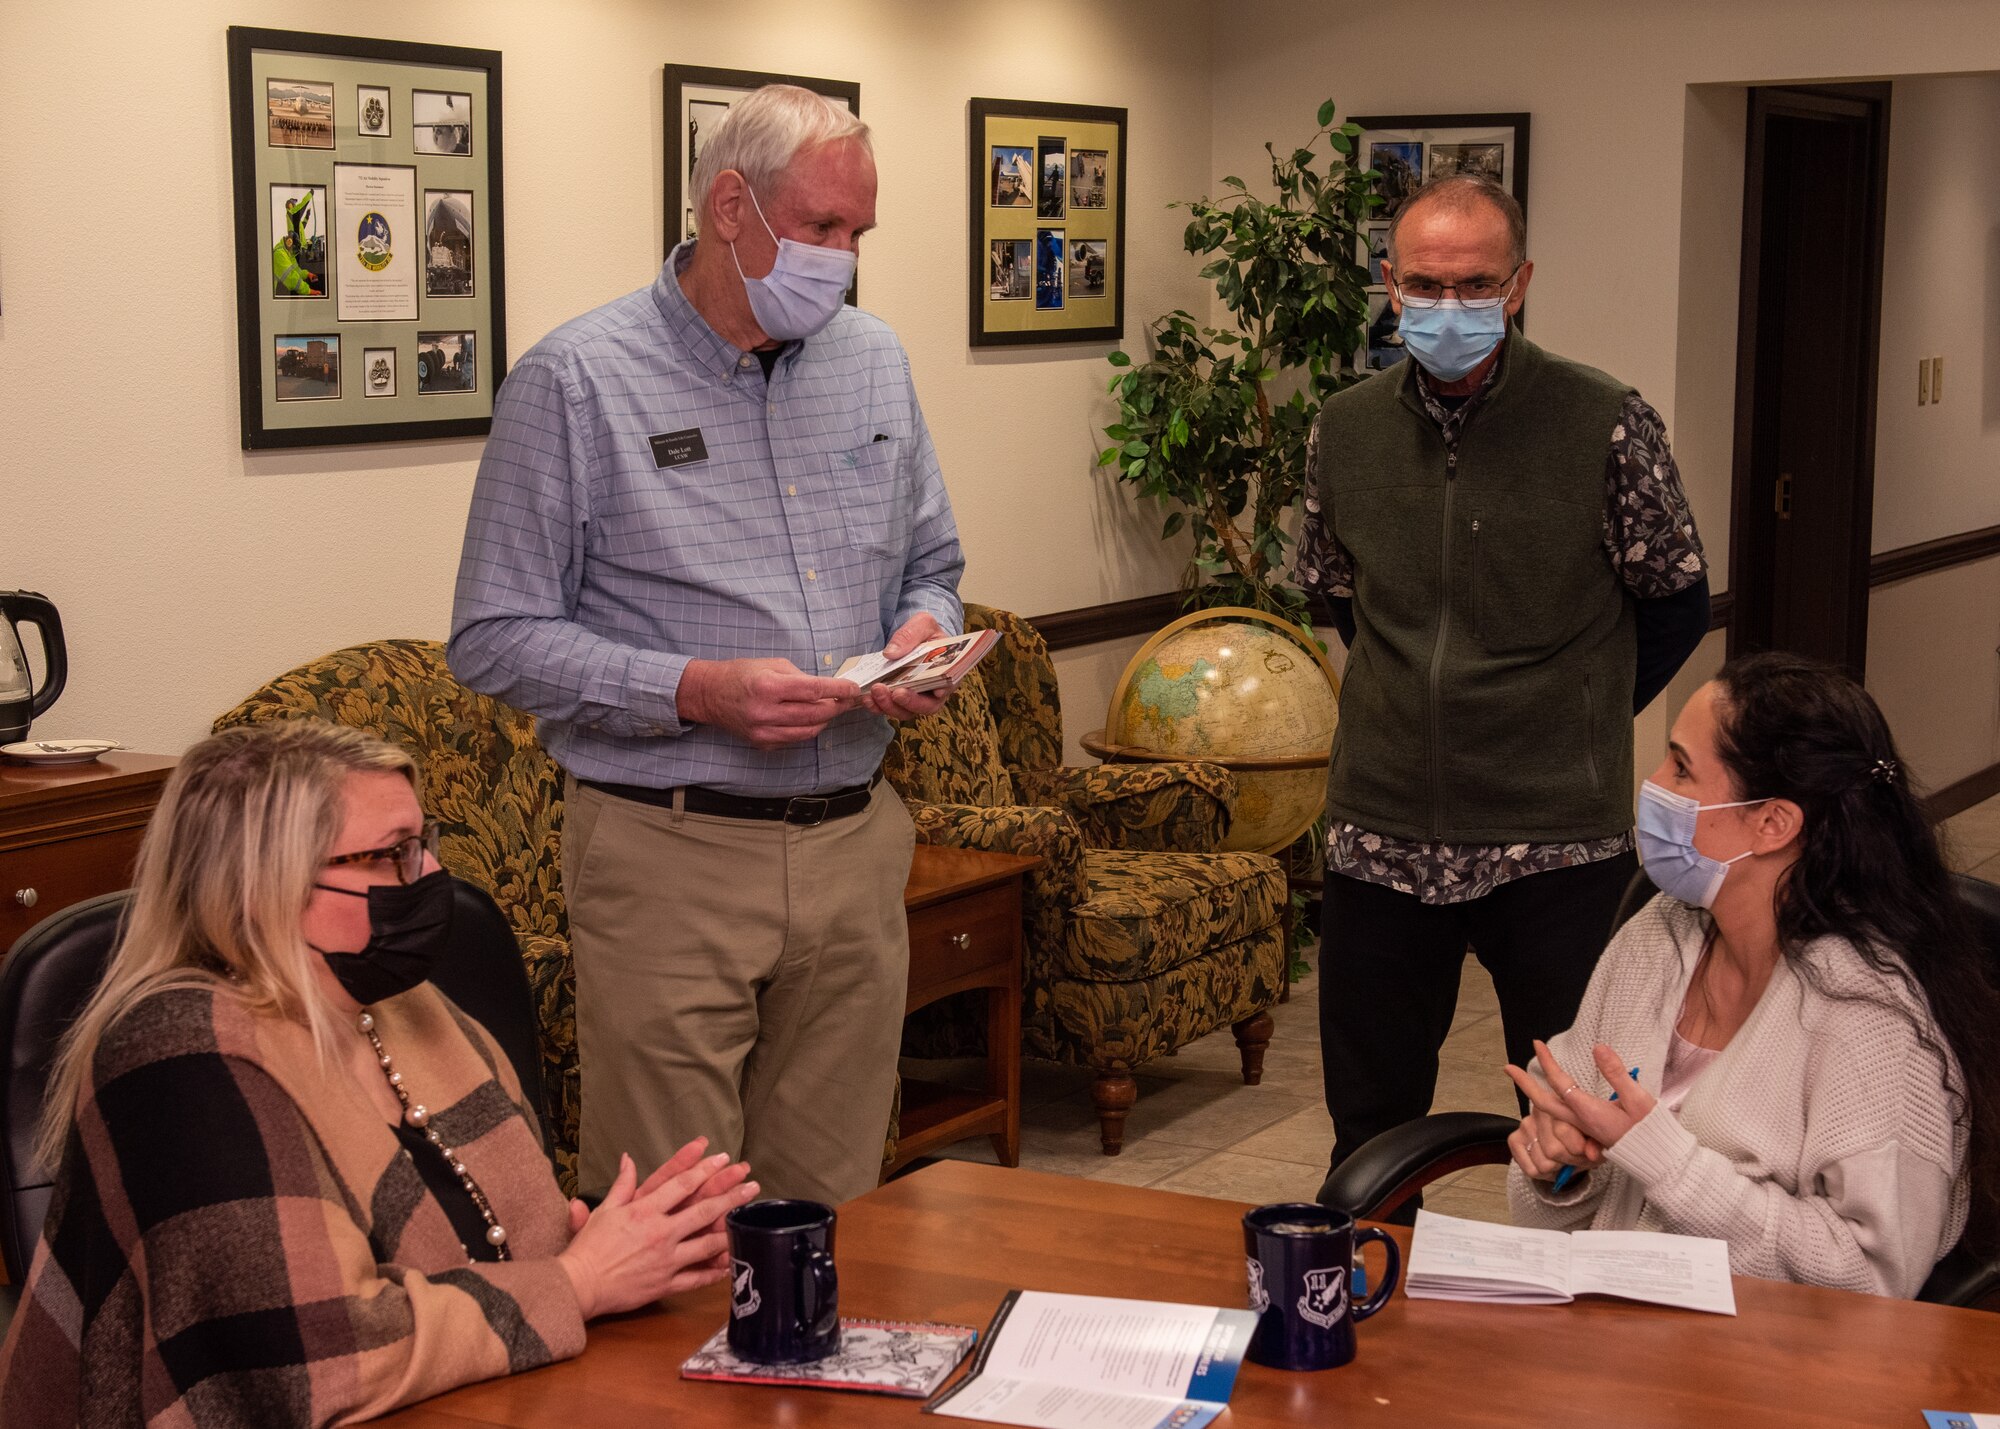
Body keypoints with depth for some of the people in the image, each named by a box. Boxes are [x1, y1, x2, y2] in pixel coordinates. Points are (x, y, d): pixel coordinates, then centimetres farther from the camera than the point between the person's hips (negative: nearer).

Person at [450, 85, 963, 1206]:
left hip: (856, 842, 5)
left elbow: (932, 566, 22)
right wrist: (694, 691, -20)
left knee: (839, 1208, 12)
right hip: (670, 855, -5)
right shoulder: (577, 381, -6)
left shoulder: (876, 361, 11)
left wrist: (925, 634, -2)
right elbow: (497, 638, -8)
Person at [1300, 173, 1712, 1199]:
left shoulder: (1606, 426, -8)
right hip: (1382, 835, 3)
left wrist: (1567, 730, 10)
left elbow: (1676, 606, 3)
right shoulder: (1345, 430, 3)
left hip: (1558, 845, -3)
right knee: (1370, 1123, 14)